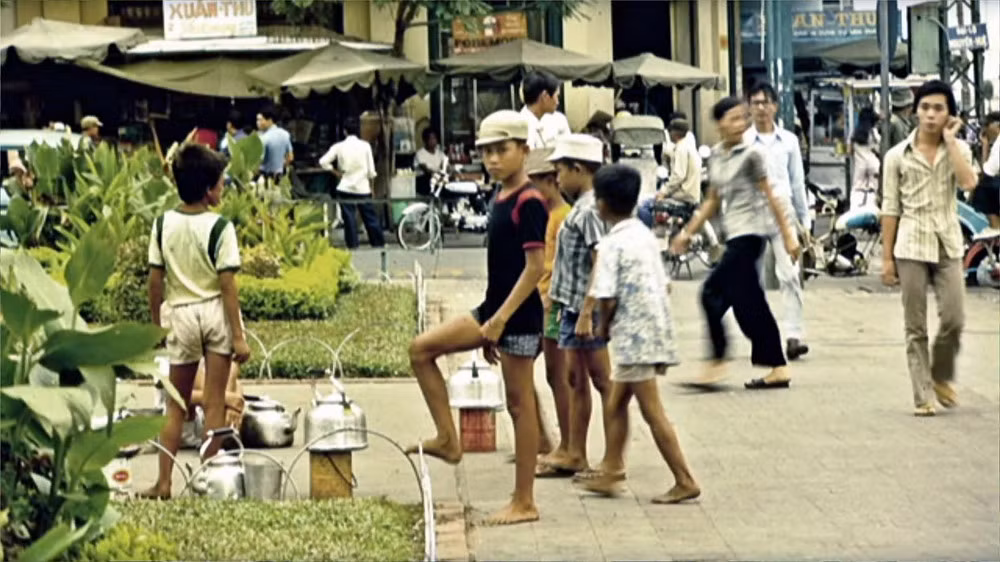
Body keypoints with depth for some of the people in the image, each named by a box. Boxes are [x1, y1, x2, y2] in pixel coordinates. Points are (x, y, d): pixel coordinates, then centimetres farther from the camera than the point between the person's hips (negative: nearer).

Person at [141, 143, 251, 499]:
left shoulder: (163, 225, -4)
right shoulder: (220, 228, -13)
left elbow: (155, 280, 0)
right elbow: (228, 284, -13)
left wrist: (156, 323, 13)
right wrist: (239, 336, -9)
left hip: (181, 314, 2)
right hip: (216, 313, -2)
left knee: (176, 406, 13)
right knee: (215, 403, 5)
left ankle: (164, 482, 9)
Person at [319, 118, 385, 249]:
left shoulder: (339, 147, -4)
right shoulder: (365, 146, -3)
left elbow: (323, 161, -9)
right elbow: (371, 170, -1)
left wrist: (335, 171, 4)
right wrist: (371, 184, 14)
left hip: (345, 188, -1)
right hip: (363, 188, 1)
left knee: (349, 218, 3)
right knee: (370, 217, 9)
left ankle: (353, 244, 1)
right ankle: (378, 243, 14)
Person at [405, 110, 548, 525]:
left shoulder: (528, 202, -15)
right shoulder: (502, 199, 11)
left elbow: (535, 266, -20)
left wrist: (500, 320, -22)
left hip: (519, 316, -9)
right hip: (493, 310, 9)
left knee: (519, 402, -2)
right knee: (422, 349, 3)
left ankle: (524, 503, 6)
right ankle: (448, 440, 7)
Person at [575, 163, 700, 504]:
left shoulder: (612, 245, -13)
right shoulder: (646, 236, 11)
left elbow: (607, 297, -20)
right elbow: (663, 284, 14)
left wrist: (604, 326, -1)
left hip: (633, 336, -9)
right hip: (655, 330, 9)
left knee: (652, 412, -4)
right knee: (616, 404, 18)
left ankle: (685, 482, -3)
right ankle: (611, 473, 24)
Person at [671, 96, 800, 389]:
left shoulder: (751, 154, -7)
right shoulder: (715, 156, 13)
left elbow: (770, 196, -6)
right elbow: (713, 201, 19)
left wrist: (788, 235, -7)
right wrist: (688, 232, 15)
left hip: (750, 230, -8)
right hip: (735, 232, 8)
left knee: (713, 292, -10)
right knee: (750, 302, 6)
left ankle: (717, 361, -3)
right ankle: (778, 368, 9)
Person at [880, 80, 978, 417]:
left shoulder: (958, 149, 5)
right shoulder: (898, 155, 1)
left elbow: (968, 182, -16)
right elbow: (890, 209, 2)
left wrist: (950, 139, -11)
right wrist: (887, 257, 0)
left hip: (948, 246, 1)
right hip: (911, 247, -1)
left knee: (954, 319, -6)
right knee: (915, 328, 1)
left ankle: (941, 376, 20)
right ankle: (922, 396, 7)